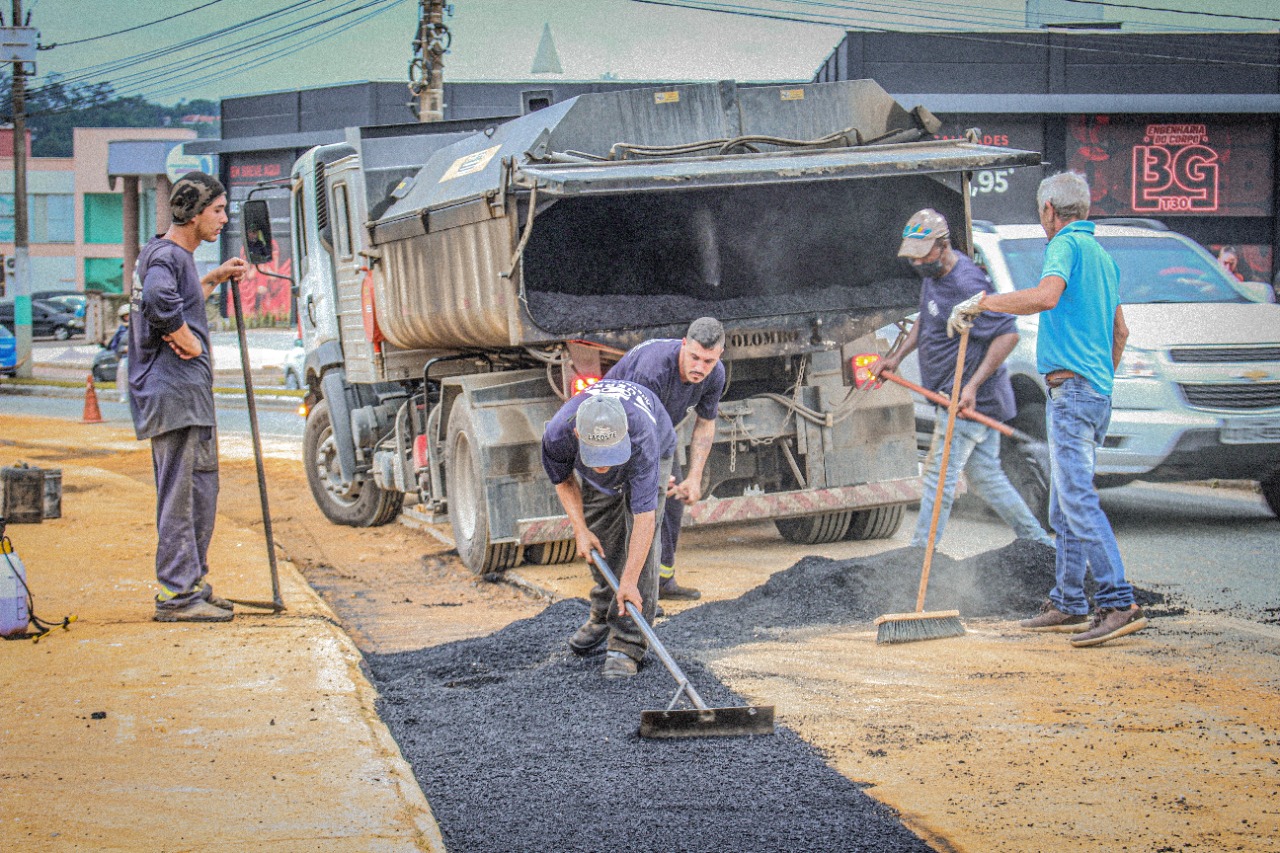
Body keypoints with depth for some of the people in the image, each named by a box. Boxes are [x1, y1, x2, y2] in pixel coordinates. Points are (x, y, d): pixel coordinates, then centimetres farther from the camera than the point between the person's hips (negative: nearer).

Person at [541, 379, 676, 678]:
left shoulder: (641, 440, -49)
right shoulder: (557, 434, -39)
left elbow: (645, 517, -45)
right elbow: (564, 479, -12)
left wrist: (629, 582, -46)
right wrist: (580, 529, -20)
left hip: (654, 456, -3)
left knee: (640, 545, -16)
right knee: (599, 541, 10)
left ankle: (628, 645, -13)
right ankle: (602, 616, 38)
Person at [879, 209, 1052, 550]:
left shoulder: (967, 285, -22)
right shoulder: (934, 273, 8)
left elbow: (1008, 334, -24)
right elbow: (926, 321, 27)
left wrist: (973, 384, -27)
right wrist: (898, 356, 17)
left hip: (971, 398, -10)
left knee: (939, 475, -8)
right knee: (986, 477, 14)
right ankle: (1040, 544, 21)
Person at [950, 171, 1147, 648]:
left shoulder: (1066, 244, -8)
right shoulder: (1103, 256, 20)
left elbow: (1046, 296, -27)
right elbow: (1120, 331, 26)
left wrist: (983, 301, -19)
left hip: (1071, 389, -10)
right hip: (1098, 390, 10)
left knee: (1078, 499, -15)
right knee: (1063, 502, 15)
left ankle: (1119, 604, -23)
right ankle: (1068, 605, 18)